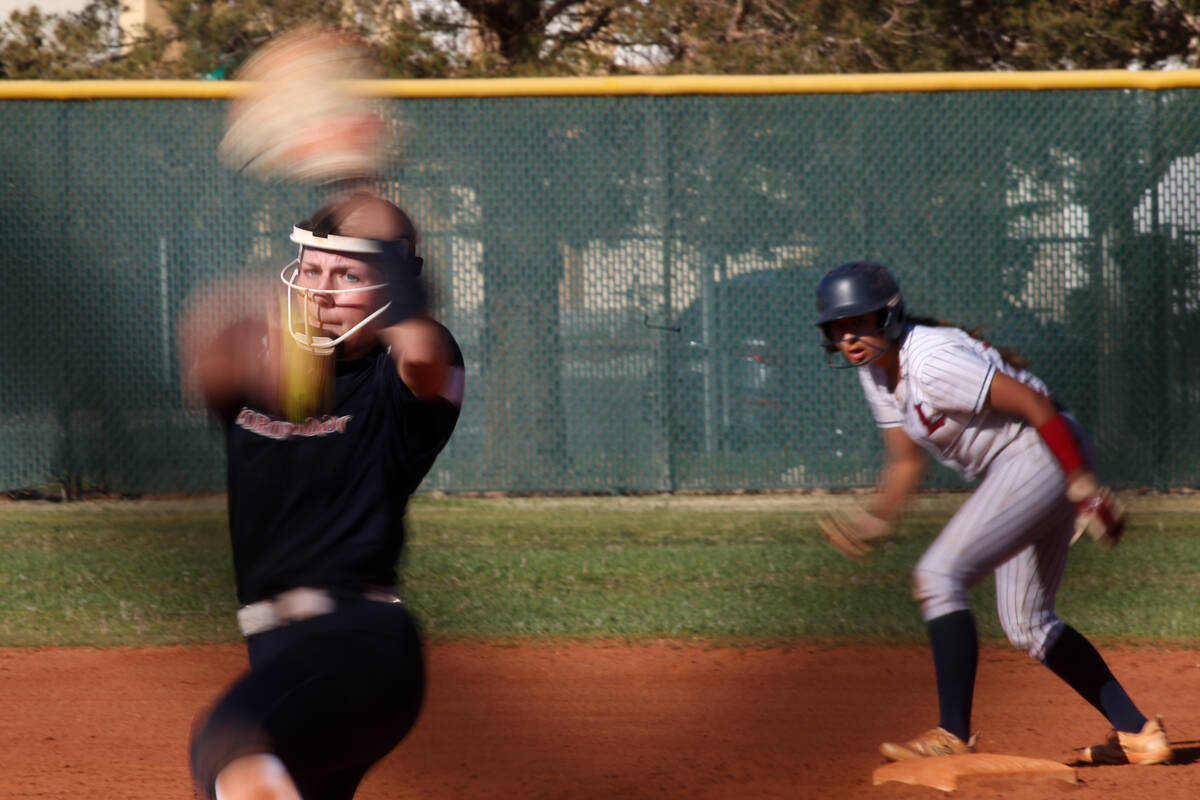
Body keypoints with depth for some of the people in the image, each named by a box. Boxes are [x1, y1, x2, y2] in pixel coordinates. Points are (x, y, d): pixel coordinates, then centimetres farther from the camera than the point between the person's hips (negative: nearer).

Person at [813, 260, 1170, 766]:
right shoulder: (876, 370, 7)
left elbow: (1036, 406, -23)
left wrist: (1087, 491, -22)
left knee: (938, 576, -17)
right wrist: (871, 521, 2)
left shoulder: (929, 361, -22)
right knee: (1027, 626, 14)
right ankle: (1137, 733, 17)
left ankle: (954, 735, -16)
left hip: (1040, 455, -11)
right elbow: (907, 461, 17)